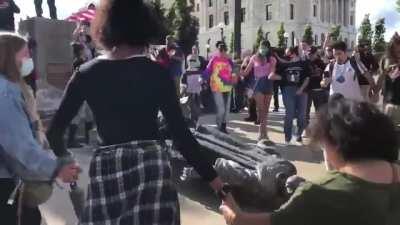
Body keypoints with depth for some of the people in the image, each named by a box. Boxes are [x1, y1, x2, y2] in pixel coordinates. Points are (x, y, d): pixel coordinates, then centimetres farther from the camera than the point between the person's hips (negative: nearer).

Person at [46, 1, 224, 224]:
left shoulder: (86, 73, 6)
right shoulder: (157, 73, -1)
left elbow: (55, 131, 8)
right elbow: (181, 134, -5)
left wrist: (64, 158, 27)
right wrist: (212, 177, 2)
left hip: (105, 167, 3)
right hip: (150, 163, -2)